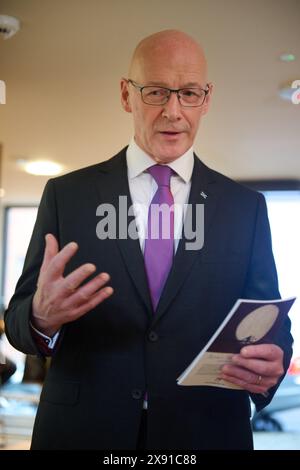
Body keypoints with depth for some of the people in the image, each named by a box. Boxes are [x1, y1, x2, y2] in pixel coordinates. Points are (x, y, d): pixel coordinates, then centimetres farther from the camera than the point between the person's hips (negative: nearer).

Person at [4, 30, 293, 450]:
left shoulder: (246, 207, 2)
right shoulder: (66, 195, -1)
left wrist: (272, 362, -19)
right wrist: (42, 316, -24)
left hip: (207, 432, 1)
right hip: (82, 431, 0)